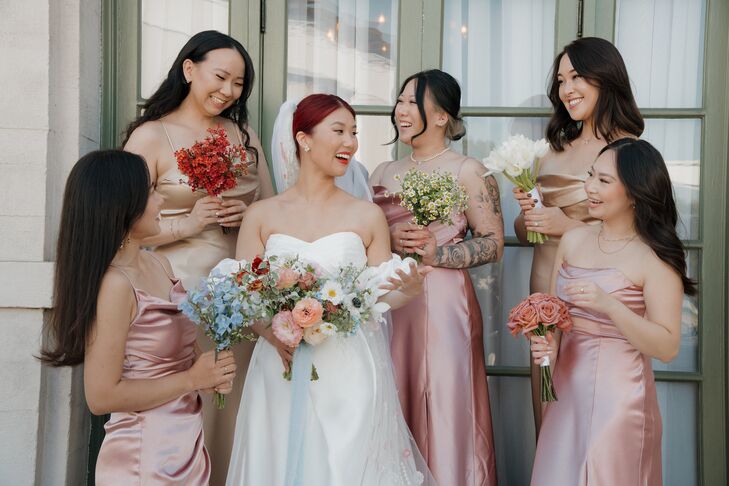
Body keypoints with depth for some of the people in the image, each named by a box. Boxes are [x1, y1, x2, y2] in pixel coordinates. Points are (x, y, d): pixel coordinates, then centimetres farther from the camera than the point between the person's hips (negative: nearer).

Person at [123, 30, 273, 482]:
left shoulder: (245, 135, 12)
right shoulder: (150, 136, -2)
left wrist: (247, 215, -4)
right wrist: (187, 224, -15)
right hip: (180, 294, -4)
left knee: (234, 409, 9)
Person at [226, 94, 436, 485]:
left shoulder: (367, 215, 2)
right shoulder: (262, 215, 3)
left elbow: (379, 295, 5)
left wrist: (407, 290, -16)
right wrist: (273, 334, -17)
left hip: (351, 375, 0)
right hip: (281, 370, 0)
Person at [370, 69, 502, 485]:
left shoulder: (469, 172, 0)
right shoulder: (384, 174, 15)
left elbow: (493, 243, -5)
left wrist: (435, 252, -15)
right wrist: (390, 241, -4)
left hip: (444, 302, -4)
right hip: (389, 302, 5)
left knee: (444, 407, -2)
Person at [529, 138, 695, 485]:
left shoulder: (655, 259, -11)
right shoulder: (572, 240, 4)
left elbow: (667, 347, -15)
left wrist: (609, 305, -26)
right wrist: (547, 342, -7)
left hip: (619, 394, -5)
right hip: (566, 388, 5)